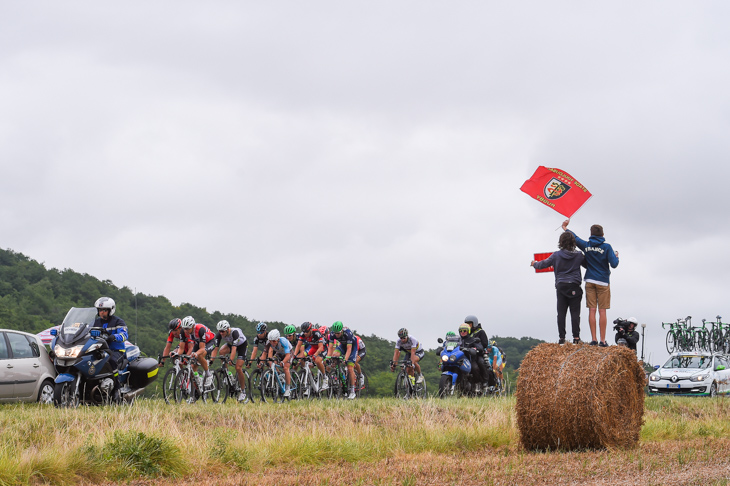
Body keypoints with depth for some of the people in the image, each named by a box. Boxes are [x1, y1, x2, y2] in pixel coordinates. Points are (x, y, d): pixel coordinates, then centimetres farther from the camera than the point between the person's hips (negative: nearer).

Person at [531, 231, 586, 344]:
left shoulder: (556, 255, -1)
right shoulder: (579, 255, -1)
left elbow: (543, 264, 7)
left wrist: (534, 264, 28)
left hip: (561, 286, 0)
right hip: (574, 287, 0)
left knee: (561, 313, 3)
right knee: (575, 312, 0)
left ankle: (561, 338, 0)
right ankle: (576, 337, -5)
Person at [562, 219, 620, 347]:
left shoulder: (586, 245, 2)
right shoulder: (606, 247, -7)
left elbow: (575, 238, 19)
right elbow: (614, 264, -10)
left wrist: (566, 228, 37)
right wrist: (616, 256, 12)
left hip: (590, 281, 2)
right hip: (603, 282, -2)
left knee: (592, 310, 3)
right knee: (602, 311, -1)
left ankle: (594, 339, 0)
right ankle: (603, 340, -2)